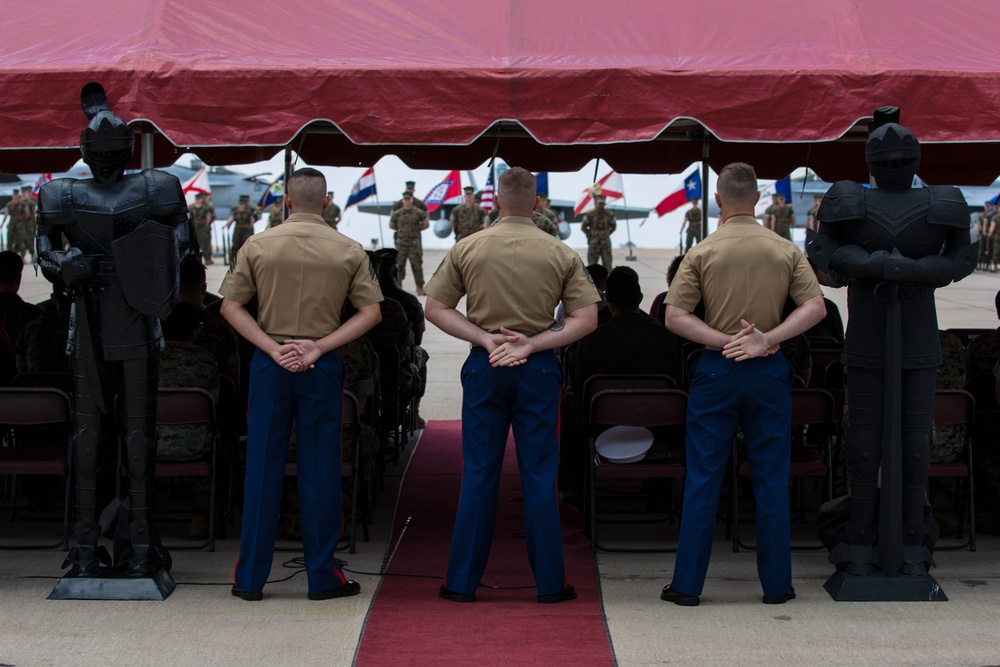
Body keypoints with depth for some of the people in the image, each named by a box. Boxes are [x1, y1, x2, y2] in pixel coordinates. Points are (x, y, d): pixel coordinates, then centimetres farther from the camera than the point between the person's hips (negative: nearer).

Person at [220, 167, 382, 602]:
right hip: (323, 367, 0)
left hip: (270, 363, 1)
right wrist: (320, 345, -7)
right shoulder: (348, 251, 1)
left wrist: (273, 348, -6)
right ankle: (322, 576, 9)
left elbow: (231, 306, -1)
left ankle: (250, 578, 10)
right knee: (320, 470, 5)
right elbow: (370, 312, -2)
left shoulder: (258, 246, 1)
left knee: (262, 467, 5)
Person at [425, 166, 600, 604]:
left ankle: (462, 581, 10)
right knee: (540, 474, 5)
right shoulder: (561, 254, -1)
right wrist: (532, 344, -9)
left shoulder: (467, 249, 1)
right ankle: (549, 582, 8)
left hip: (483, 367, 1)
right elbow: (587, 318, -4)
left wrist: (486, 339, -6)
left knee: (478, 473, 6)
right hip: (538, 369, -1)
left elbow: (435, 308, 1)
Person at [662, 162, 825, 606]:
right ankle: (776, 583, 12)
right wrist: (766, 339, -12)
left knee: (703, 479, 4)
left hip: (716, 370, -1)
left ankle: (687, 585, 6)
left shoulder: (703, 252, -4)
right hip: (770, 371, 1)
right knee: (771, 479, 8)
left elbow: (674, 316, -10)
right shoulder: (786, 250, 2)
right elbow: (815, 307, -4)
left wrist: (726, 342, -10)